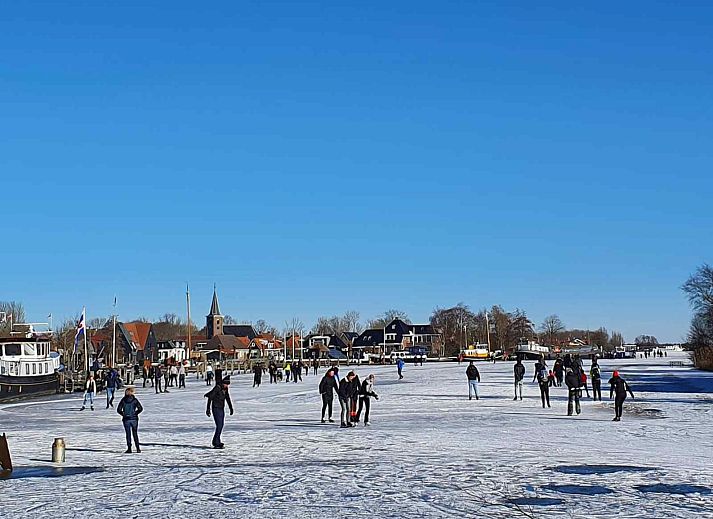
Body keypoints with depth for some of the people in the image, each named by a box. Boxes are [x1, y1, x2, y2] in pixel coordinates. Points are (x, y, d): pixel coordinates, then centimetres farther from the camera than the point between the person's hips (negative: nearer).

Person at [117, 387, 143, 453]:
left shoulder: (123, 400, -2)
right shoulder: (135, 400, -3)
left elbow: (119, 410, -4)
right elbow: (140, 408, -8)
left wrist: (123, 414, 7)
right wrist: (135, 413, 4)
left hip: (126, 419, 0)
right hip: (134, 419, 0)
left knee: (128, 434, 7)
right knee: (135, 433, 10)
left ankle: (129, 448, 3)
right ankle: (138, 448, 6)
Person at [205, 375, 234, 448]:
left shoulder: (225, 389, 6)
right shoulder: (217, 388, -18)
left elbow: (227, 398, 19)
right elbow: (210, 398, -17)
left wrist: (231, 408, 23)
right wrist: (208, 409, -20)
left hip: (222, 409, 9)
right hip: (216, 409, -9)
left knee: (221, 425, 14)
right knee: (219, 425, -13)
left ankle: (216, 441, 26)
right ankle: (216, 443, -10)